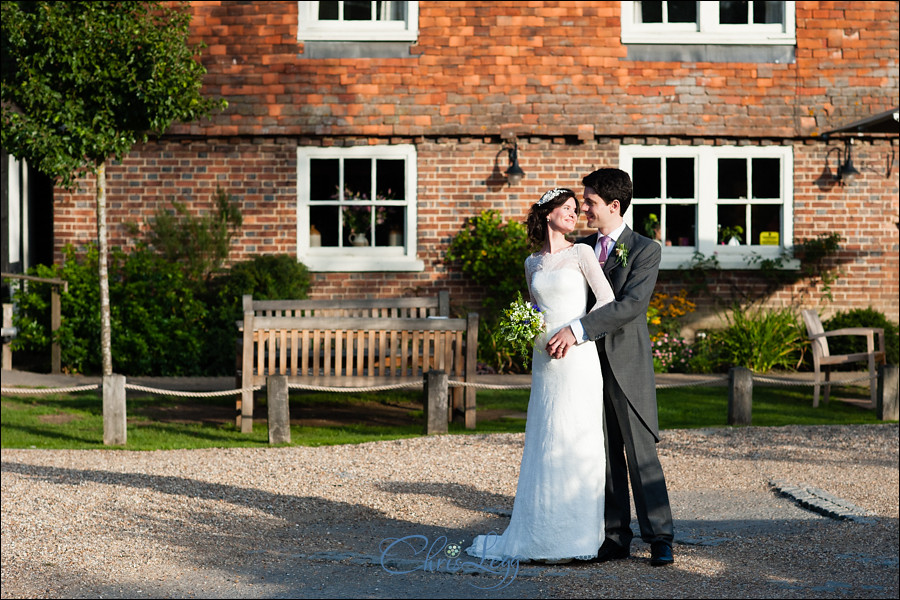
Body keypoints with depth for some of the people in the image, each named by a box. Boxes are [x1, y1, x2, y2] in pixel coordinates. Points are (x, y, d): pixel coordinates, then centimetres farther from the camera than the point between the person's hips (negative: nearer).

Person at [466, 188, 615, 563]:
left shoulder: (581, 253, 0)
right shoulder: (532, 264, 14)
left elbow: (608, 301, -5)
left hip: (577, 359, -5)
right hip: (544, 361, 5)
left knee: (574, 443, -5)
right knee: (545, 445, 5)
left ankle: (572, 538, 0)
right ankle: (542, 533, 11)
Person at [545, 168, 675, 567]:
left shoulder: (645, 250, -5)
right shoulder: (583, 248, 13)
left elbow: (630, 305, -18)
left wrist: (577, 330, -25)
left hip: (627, 363, -5)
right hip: (590, 362, 5)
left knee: (641, 452, -4)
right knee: (605, 455, 6)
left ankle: (659, 538, 2)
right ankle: (616, 538, 11)